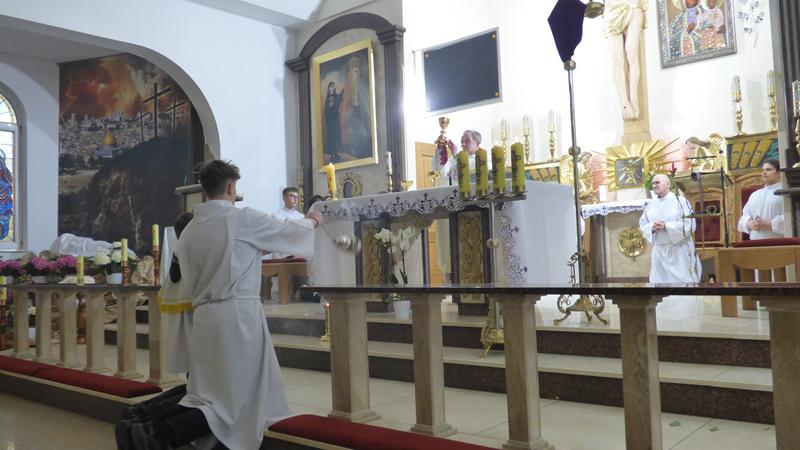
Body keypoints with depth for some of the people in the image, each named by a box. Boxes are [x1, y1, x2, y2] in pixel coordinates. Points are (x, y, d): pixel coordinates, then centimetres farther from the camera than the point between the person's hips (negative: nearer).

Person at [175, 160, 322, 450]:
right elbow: (288, 232, 4)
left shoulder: (189, 231, 8)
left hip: (204, 315, 6)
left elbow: (189, 283, 14)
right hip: (239, 312, -6)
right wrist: (312, 222, 25)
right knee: (240, 387, 5)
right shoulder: (243, 218, -9)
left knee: (208, 387, 13)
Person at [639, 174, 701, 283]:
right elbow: (643, 225, 9)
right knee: (659, 280, 6)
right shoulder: (650, 204, 9)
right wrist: (652, 227, -13)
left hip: (679, 250, -4)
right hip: (659, 252, 4)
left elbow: (689, 224, -11)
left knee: (683, 280, 0)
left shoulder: (680, 201, -5)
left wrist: (666, 227, -19)